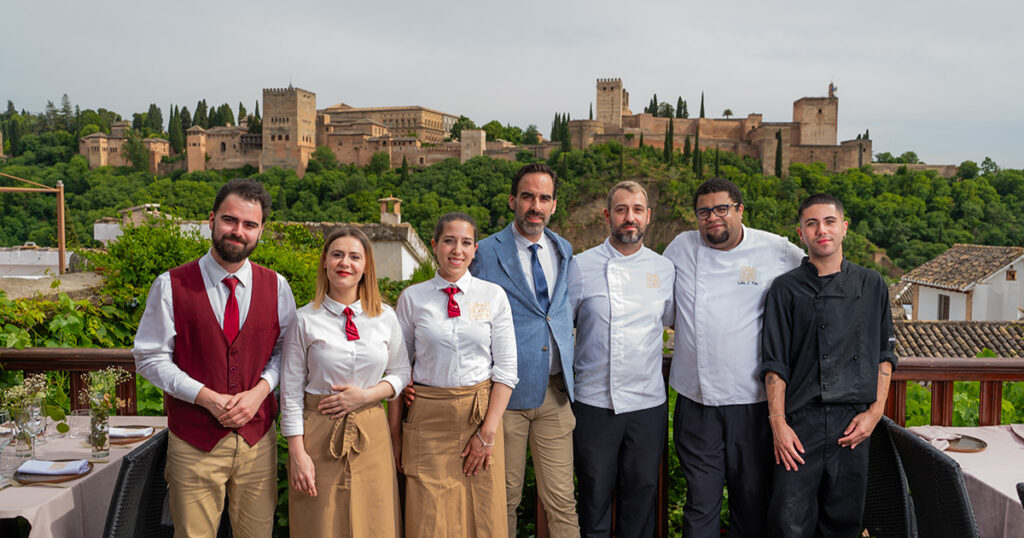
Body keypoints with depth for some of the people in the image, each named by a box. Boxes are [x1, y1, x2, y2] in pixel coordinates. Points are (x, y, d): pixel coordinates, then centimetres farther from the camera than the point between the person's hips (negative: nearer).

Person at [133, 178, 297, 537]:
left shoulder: (276, 287, 2)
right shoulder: (171, 286, -5)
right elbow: (150, 358, -4)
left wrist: (260, 390, -10)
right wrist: (206, 397, -15)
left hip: (258, 439, 2)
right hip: (193, 443, -2)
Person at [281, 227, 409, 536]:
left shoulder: (386, 317, 3)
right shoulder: (305, 320, -3)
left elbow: (401, 372, 10)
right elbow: (291, 392, -2)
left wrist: (366, 395, -9)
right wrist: (298, 454, -7)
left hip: (371, 433, 2)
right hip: (319, 433, -2)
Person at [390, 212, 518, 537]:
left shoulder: (493, 296, 2)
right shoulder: (413, 298, 2)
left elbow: (506, 368, 0)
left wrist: (488, 431, -7)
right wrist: (395, 429, 0)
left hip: (481, 412, 1)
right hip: (429, 416, 0)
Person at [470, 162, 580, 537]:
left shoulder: (564, 251, 10)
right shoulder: (488, 252, -3)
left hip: (555, 392, 3)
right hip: (507, 392, -3)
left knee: (562, 500, 4)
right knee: (505, 498, 8)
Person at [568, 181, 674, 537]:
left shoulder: (665, 269, 6)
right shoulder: (580, 266, -1)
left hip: (649, 403, 2)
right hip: (594, 402, -2)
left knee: (641, 497, 10)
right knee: (595, 497, 8)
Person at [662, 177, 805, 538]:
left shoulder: (778, 251, -2)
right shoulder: (681, 247, 5)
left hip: (753, 399, -1)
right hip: (696, 399, 1)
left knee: (752, 499, 10)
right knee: (701, 501, 7)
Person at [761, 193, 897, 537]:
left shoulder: (872, 286, 10)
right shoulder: (786, 289, 2)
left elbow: (885, 354, 11)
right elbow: (774, 363, 0)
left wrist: (875, 411, 0)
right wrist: (778, 423, -8)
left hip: (854, 422, 2)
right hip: (800, 422, -2)